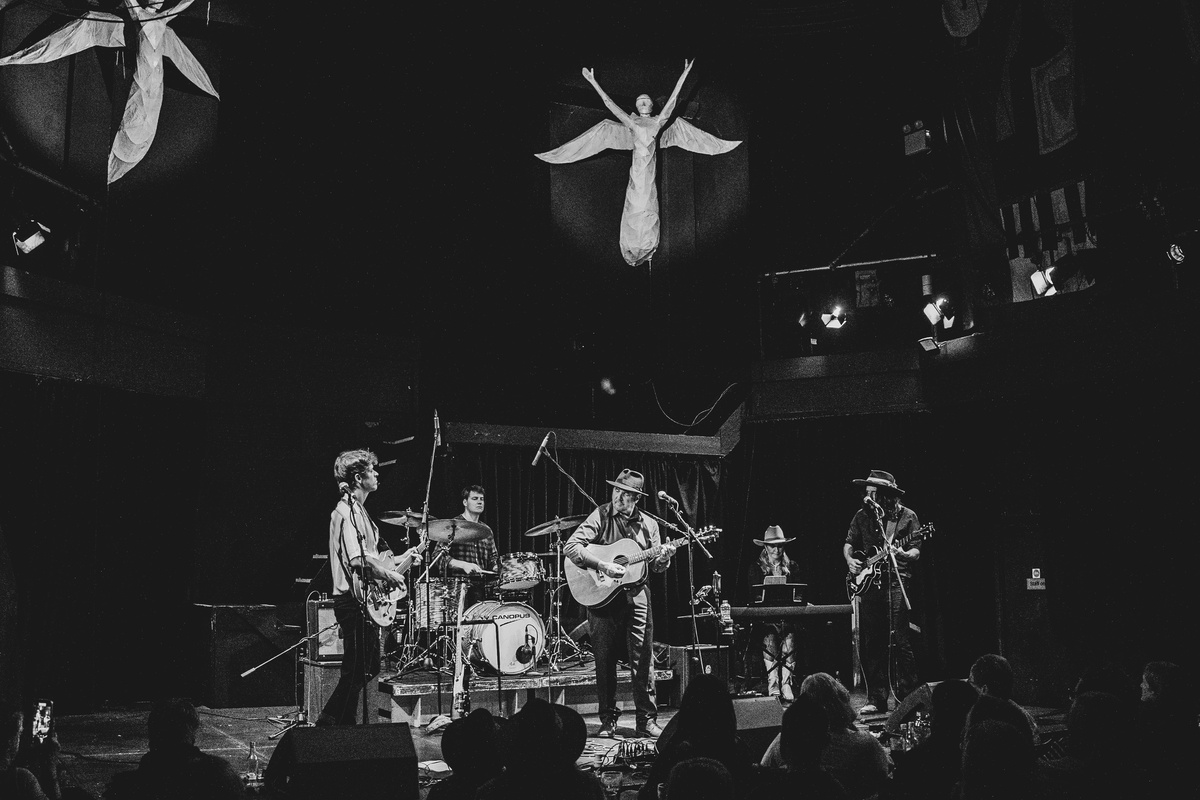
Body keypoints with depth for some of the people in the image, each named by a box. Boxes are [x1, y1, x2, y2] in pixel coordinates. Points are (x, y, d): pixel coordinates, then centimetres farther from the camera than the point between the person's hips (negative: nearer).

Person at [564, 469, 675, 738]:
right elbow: (570, 547, -14)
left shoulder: (648, 524, 8)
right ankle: (608, 721, 15)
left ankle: (647, 720, 10)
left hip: (637, 595, 2)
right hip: (602, 596, -2)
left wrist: (663, 558, -10)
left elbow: (654, 566, 12)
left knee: (643, 660, 2)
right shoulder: (600, 516, -4)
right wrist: (603, 565, -22)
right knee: (604, 661, 4)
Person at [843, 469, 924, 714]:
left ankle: (907, 697, 2)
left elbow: (916, 551, -2)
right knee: (869, 643, 3)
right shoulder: (862, 516, 12)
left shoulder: (907, 516, 2)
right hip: (867, 583, 4)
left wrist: (905, 555, -23)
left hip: (895, 583, -4)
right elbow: (849, 543, 19)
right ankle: (876, 699, 11)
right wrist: (850, 559, -1)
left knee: (899, 642, -8)